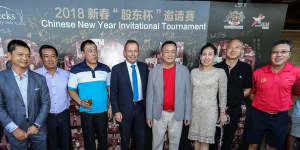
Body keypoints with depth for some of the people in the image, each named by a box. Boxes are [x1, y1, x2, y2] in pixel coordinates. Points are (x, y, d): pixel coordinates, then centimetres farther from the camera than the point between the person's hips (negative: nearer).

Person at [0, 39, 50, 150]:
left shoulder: (39, 79, -5)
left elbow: (46, 102, -3)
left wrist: (37, 125, -9)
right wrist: (14, 129, -11)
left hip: (38, 129, 1)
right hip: (15, 132, -1)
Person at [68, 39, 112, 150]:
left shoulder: (105, 69, 1)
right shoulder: (76, 70, -6)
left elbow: (109, 89, 7)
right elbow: (71, 90, -1)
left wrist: (110, 107, 3)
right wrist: (80, 102, -18)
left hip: (103, 111, 2)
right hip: (86, 111, -1)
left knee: (103, 138, 16)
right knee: (88, 140, 14)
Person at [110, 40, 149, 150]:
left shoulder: (144, 67, 0)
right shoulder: (117, 69, -8)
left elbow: (147, 87, 6)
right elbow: (113, 92, -5)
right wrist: (116, 111, -9)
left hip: (141, 108, 2)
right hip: (125, 109, -2)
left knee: (141, 137, 15)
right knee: (125, 138, 17)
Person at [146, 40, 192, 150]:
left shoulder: (184, 70, -4)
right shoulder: (154, 71, -4)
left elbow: (188, 94, -1)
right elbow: (150, 94, -1)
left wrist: (187, 115, 0)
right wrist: (149, 115, 0)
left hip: (177, 114, 1)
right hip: (159, 114, 0)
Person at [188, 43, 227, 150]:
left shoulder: (220, 72, -7)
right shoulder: (194, 72, 2)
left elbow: (223, 95, -2)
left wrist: (222, 113, 0)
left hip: (210, 110, -3)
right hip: (194, 109, 3)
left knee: (205, 141, 6)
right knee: (196, 139, 13)